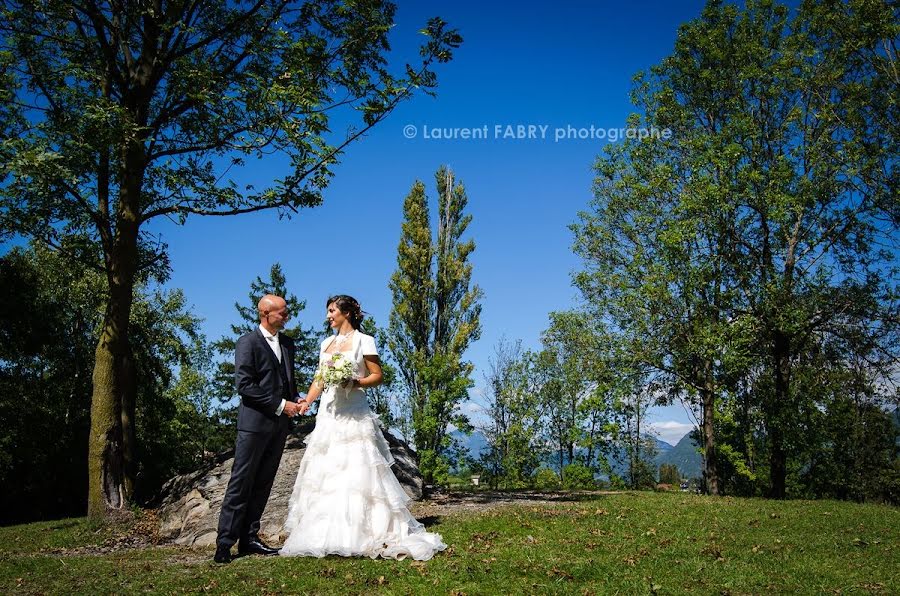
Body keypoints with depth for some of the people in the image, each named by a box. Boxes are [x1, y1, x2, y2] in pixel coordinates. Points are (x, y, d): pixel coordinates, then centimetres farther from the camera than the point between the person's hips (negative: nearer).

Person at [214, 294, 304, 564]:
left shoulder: (287, 343, 14)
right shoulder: (248, 343, -7)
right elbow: (244, 384, -15)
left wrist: (296, 399, 3)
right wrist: (280, 405, -16)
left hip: (279, 424, 7)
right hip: (255, 422, -7)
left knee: (263, 484, 9)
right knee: (241, 483, -4)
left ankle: (249, 538, 16)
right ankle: (225, 543, 2)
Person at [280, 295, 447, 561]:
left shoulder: (363, 341, -1)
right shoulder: (326, 343, 17)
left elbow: (377, 375, -4)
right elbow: (319, 379, 17)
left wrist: (354, 382, -21)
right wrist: (307, 401, 1)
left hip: (353, 414, -7)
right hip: (327, 414, 7)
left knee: (356, 473, -10)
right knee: (323, 472, 5)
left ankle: (368, 535, -5)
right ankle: (325, 535, 11)